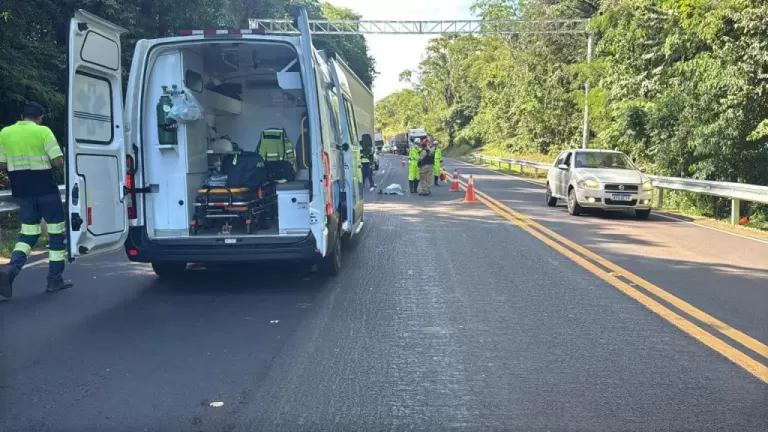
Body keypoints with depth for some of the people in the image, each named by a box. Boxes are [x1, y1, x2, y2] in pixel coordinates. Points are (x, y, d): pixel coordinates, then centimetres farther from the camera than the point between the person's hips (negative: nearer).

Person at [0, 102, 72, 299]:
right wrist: (54, 159, 9)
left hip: (21, 191, 5)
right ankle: (55, 279, 9)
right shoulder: (43, 131, -9)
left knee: (29, 232, 14)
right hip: (45, 189, -4)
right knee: (56, 232, 8)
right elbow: (57, 162, -14)